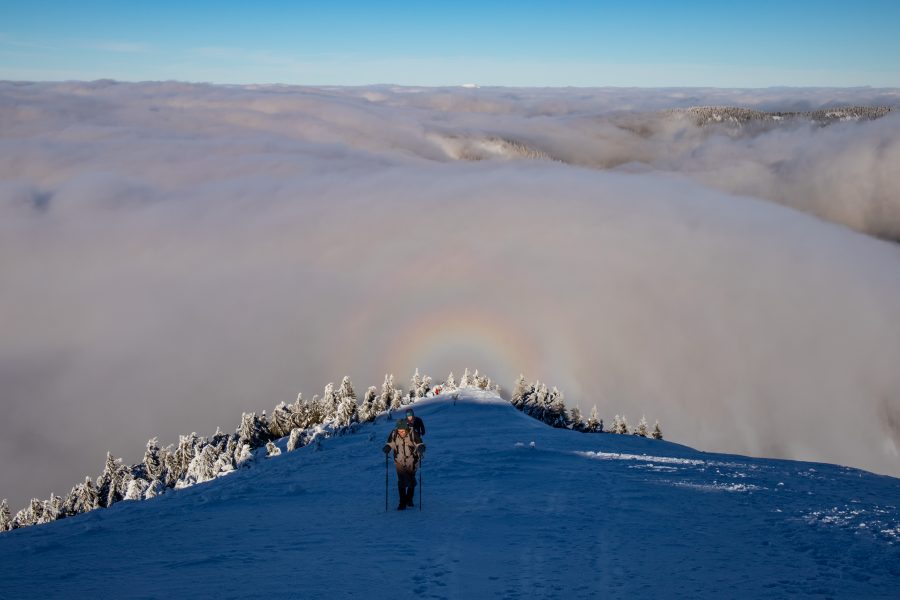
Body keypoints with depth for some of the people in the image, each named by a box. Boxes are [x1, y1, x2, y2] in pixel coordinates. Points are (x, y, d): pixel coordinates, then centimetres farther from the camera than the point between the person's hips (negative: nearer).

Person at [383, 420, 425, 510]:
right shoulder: (394, 434, -13)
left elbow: (420, 444, -15)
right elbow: (390, 444, 0)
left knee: (411, 482, 14)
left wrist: (420, 448, -37)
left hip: (411, 462, 0)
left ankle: (409, 499, 36)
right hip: (400, 462, 0)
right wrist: (387, 448, -22)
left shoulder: (413, 433, -19)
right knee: (401, 482, -10)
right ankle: (402, 503, 1)